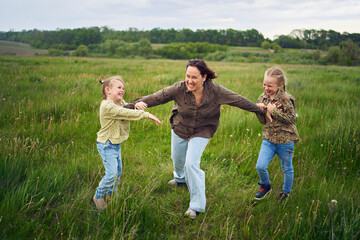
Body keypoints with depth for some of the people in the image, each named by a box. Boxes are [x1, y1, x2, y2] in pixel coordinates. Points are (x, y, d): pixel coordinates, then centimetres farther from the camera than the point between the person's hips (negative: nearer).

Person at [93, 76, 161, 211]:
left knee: (118, 171, 17)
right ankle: (98, 196, 13)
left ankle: (110, 195, 35)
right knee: (111, 173, -8)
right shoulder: (107, 106, -25)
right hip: (107, 145, -9)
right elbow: (127, 114, -31)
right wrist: (147, 115, -30)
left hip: (116, 144, 9)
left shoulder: (121, 102, 7)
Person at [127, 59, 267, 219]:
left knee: (192, 164, -17)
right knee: (177, 159, 23)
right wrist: (139, 103, -41)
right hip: (179, 130, 3)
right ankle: (180, 178, 61)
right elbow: (158, 97, -24)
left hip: (201, 133, -3)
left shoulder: (215, 91, -25)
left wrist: (261, 111, -4)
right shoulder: (179, 89, -26)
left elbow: (238, 100, -15)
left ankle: (197, 205, -1)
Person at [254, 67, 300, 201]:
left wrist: (274, 111, -23)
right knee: (260, 166, -4)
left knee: (287, 168, 13)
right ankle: (265, 186, 25)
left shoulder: (285, 99, -16)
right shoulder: (262, 98, 2)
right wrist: (259, 110, -13)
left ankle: (286, 191, 36)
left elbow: (291, 119, -18)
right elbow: (263, 121, 7)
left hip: (285, 139, -4)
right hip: (269, 139, 4)